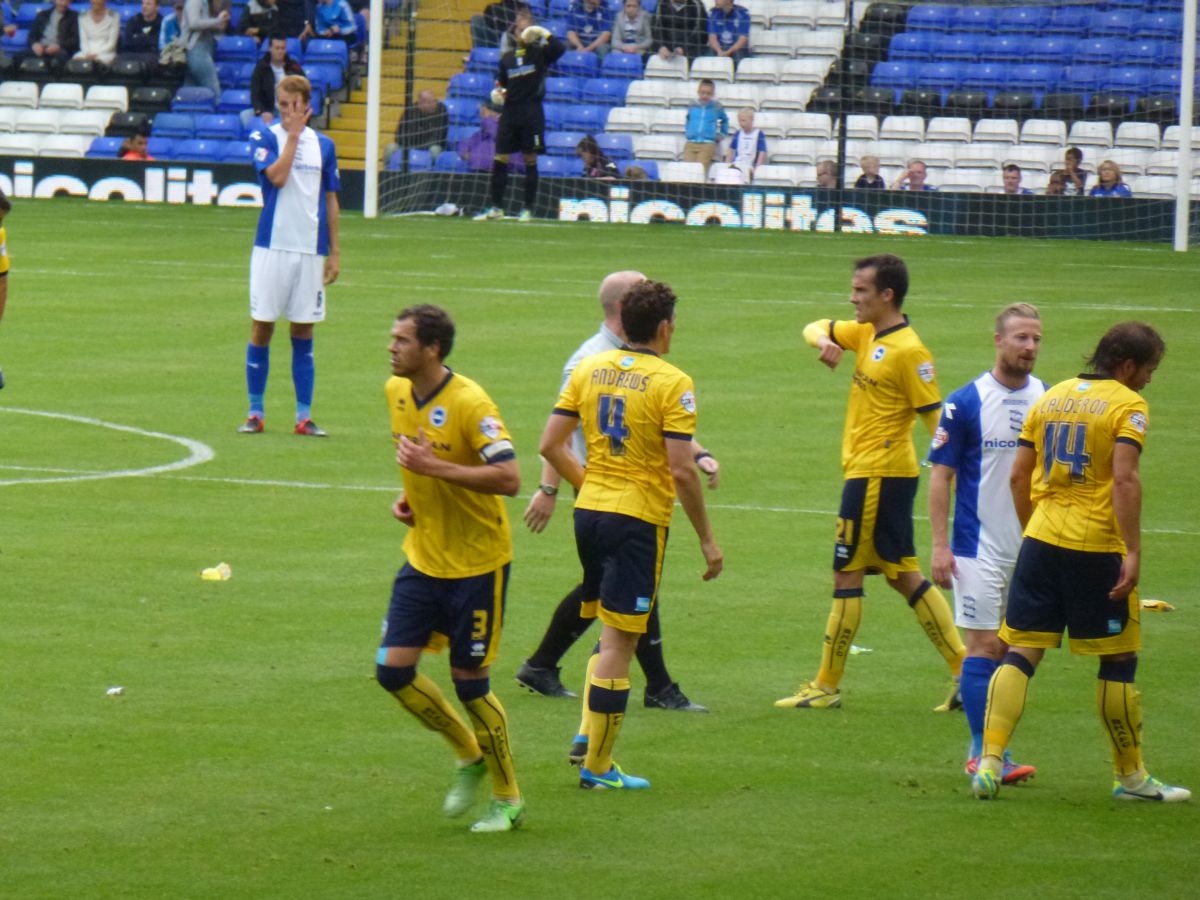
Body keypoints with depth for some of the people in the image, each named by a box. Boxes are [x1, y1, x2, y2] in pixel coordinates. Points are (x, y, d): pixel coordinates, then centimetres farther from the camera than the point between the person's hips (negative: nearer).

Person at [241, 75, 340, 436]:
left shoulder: (323, 145, 9)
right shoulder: (265, 137, -1)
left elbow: (330, 201, 13)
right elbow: (277, 176, -18)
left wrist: (335, 252, 9)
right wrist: (293, 134, -12)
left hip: (311, 250, 3)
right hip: (272, 247, -3)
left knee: (303, 332, 5)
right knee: (262, 326, 0)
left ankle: (304, 416, 6)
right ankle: (255, 412, 7)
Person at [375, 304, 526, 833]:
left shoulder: (469, 404, -20)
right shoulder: (397, 393, 3)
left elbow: (509, 479, -27)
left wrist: (434, 467, -28)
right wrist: (408, 497, 5)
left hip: (477, 564, -7)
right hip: (423, 558, 7)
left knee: (468, 681, -2)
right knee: (393, 670, -1)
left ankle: (508, 800, 15)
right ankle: (468, 755, 23)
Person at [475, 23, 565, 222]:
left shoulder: (540, 54, 1)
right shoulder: (507, 59, 13)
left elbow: (560, 48, -15)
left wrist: (544, 34, -18)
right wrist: (498, 92, 2)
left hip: (531, 112, -4)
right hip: (510, 111, 4)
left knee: (530, 161, 0)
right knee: (500, 160, 0)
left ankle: (528, 209, 6)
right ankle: (496, 207, 7)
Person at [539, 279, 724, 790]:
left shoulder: (588, 370, 5)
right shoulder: (671, 383, -11)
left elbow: (551, 445, 5)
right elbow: (682, 470, -15)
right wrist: (707, 540, -7)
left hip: (589, 512, 6)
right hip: (639, 519, -6)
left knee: (609, 630, 22)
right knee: (618, 644, -1)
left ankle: (588, 737, 12)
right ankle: (597, 767, 3)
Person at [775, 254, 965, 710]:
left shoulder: (908, 351, -16)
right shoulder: (866, 334, 10)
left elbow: (936, 419, -17)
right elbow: (815, 329, 22)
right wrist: (823, 341, -3)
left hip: (877, 476, -9)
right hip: (870, 472, 9)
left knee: (847, 575, -2)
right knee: (902, 576, 11)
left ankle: (826, 687, 5)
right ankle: (964, 668, 11)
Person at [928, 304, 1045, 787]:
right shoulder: (966, 402, -8)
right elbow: (940, 475, -6)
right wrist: (940, 544, -12)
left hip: (1034, 545, 5)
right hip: (980, 545, -5)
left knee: (1012, 649, 8)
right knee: (984, 646, -7)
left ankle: (984, 747, 17)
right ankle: (987, 752, -5)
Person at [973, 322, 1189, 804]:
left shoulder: (1052, 396, 13)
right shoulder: (1128, 405, -6)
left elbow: (1019, 475, 13)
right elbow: (1124, 480, -18)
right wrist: (1133, 552, -18)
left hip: (1041, 542, 5)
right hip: (1097, 547, -5)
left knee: (1020, 654, 5)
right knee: (1118, 659, 7)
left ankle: (989, 762, -8)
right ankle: (1130, 777, 16)